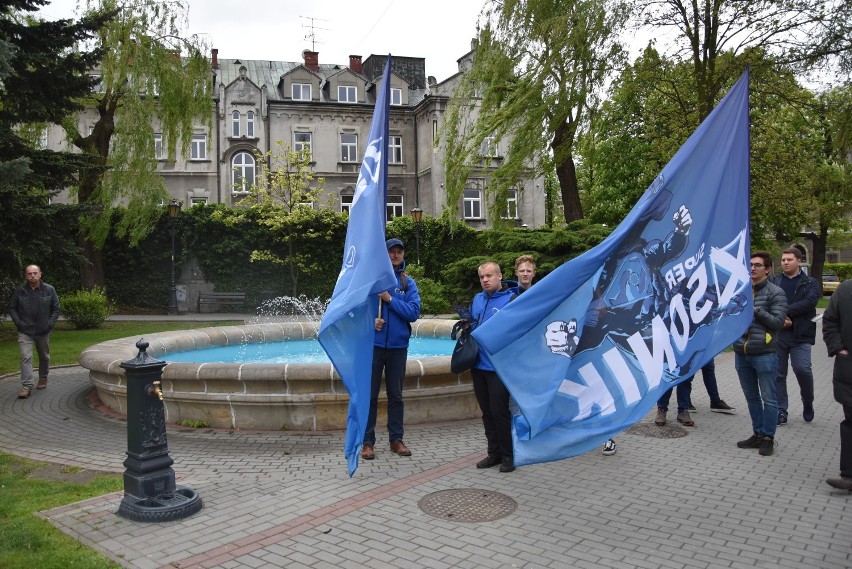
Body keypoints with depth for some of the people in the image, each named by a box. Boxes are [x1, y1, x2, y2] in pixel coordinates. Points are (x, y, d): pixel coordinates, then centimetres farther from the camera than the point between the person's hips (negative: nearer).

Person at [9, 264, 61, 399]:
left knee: (44, 357, 15)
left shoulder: (49, 290, -3)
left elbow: (56, 309, 3)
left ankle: (43, 379, 35)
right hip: (25, 332, -1)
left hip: (43, 331, 1)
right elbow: (12, 308, 6)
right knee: (26, 357, -11)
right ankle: (26, 386, -10)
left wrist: (50, 324, -8)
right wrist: (18, 322, -7)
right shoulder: (19, 291, -2)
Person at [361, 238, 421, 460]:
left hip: (398, 345, 2)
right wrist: (370, 320, -19)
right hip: (373, 344, -2)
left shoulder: (408, 283, 4)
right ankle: (367, 441, 13)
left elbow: (414, 313, -6)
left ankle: (396, 439, 23)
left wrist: (390, 299, -15)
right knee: (370, 394, 4)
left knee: (396, 395, 12)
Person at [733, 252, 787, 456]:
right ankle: (758, 434, 26)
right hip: (742, 353, 5)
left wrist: (755, 309, -14)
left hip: (764, 354, -5)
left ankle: (768, 438, 13)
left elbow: (777, 322, -11)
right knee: (751, 398, 14)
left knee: (768, 399, 2)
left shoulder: (775, 293, -3)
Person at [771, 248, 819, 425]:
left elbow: (809, 302, -10)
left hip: (800, 335, -2)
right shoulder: (773, 282, 11)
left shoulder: (810, 283, 8)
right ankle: (781, 411, 14)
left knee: (802, 369, -13)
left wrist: (786, 312, -17)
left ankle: (808, 402, 16)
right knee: (778, 374, 4)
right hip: (777, 334, 2)